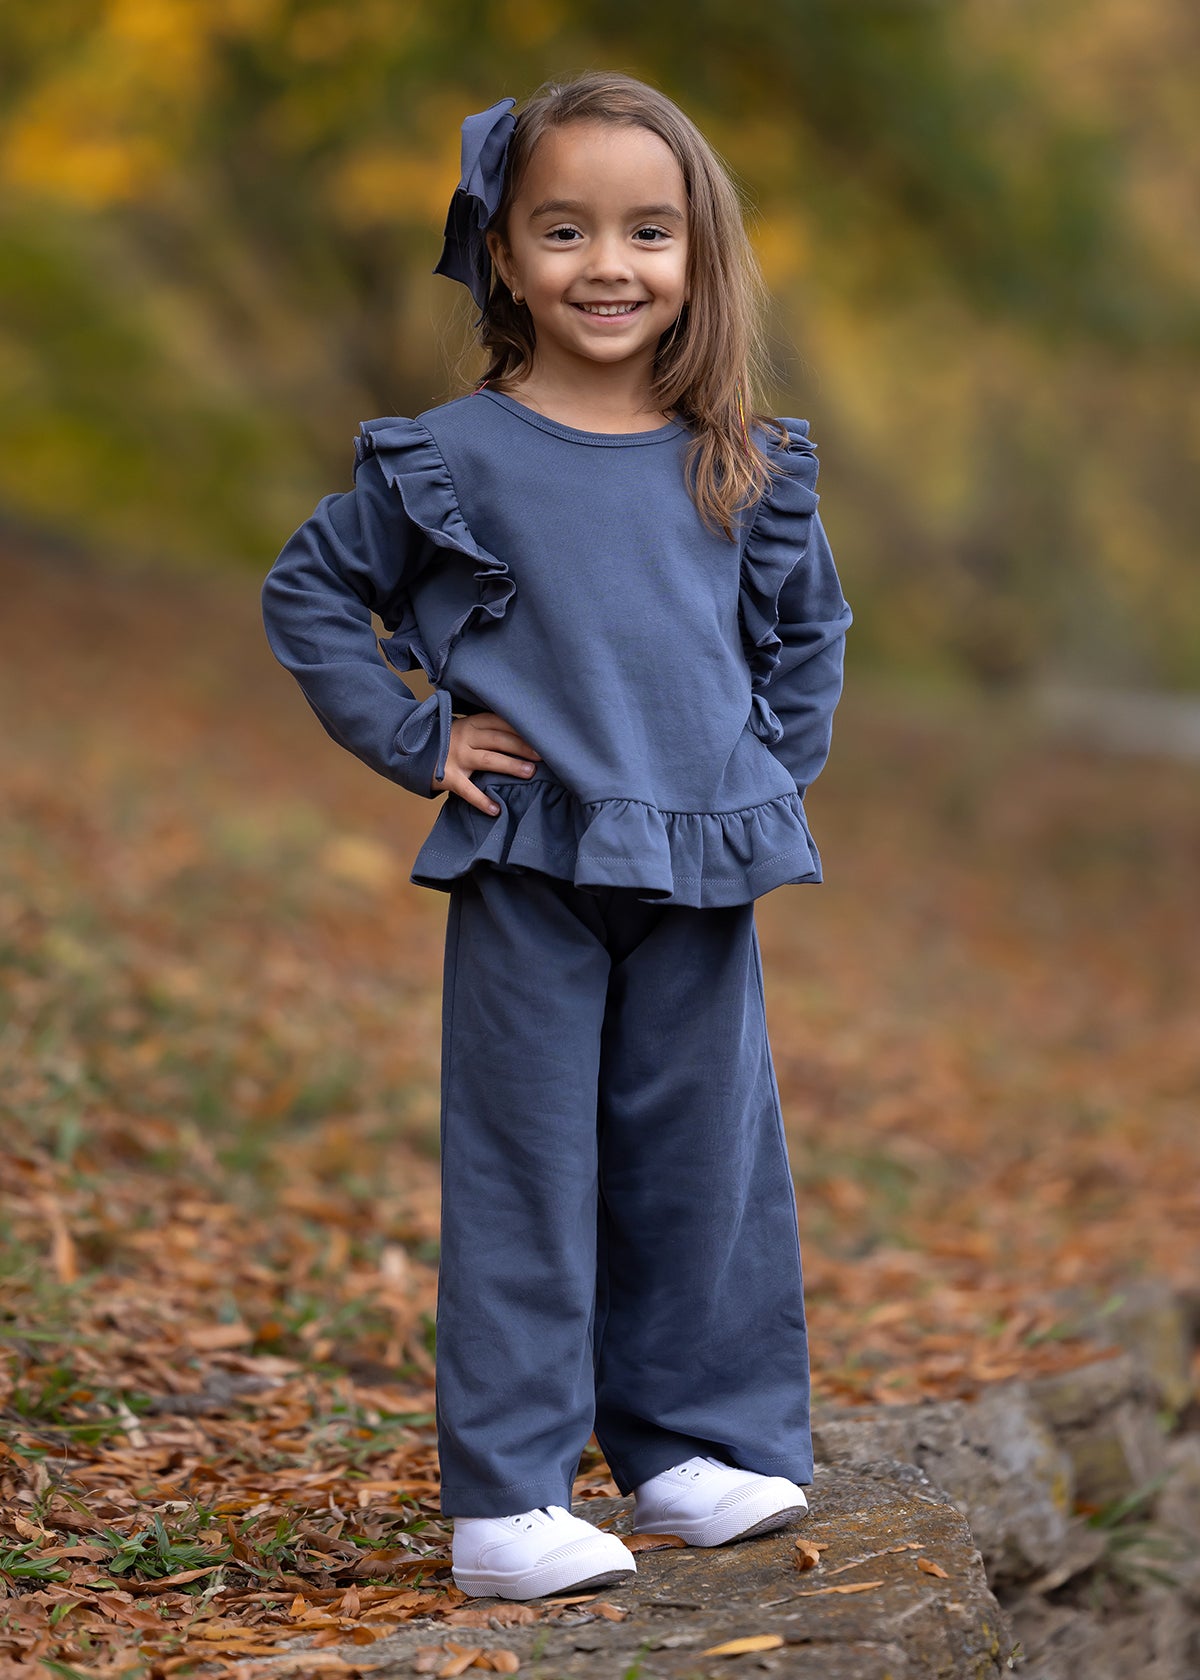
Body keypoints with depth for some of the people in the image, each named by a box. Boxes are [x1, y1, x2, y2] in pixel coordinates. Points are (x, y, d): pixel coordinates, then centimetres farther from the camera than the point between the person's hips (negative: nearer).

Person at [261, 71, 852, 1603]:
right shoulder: (452, 459, -4)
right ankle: (504, 1494, 3)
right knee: (524, 1175, -1)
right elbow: (306, 597, 4)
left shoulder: (745, 468, 5)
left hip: (702, 875, 3)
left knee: (705, 1162, 10)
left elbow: (808, 627, 21)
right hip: (526, 873, -3)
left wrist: (771, 773, 11)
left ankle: (692, 1441, 24)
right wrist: (415, 741, -2)